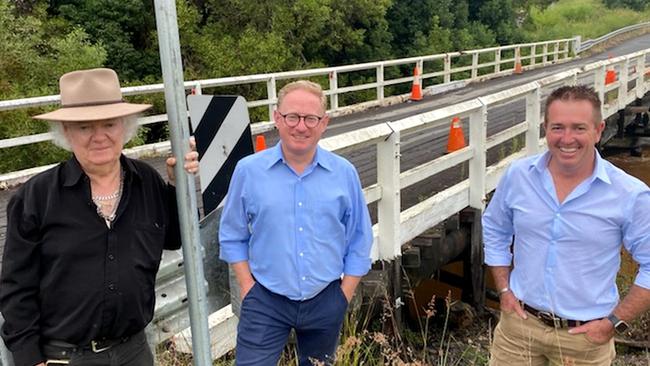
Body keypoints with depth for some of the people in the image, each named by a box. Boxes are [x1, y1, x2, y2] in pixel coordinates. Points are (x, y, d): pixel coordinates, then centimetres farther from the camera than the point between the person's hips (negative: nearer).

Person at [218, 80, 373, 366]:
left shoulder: (344, 173, -4)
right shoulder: (248, 170, -7)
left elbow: (359, 240, 3)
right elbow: (232, 237, 2)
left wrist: (345, 294, 0)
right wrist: (248, 286, -4)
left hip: (326, 302, 2)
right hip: (265, 301, -1)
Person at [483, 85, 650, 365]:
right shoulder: (517, 175, -6)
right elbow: (494, 231, 8)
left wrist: (616, 321, -9)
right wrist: (504, 290, 3)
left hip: (586, 336, -2)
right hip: (519, 321, 2)